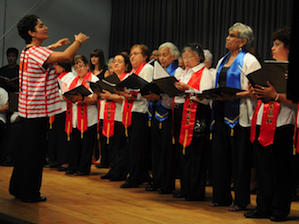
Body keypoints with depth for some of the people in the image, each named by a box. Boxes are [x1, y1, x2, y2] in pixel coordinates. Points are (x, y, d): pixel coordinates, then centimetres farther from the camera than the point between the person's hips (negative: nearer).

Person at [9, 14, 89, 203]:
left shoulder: (28, 51, 12)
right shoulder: (36, 52, -18)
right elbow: (67, 56, -27)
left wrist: (52, 47, 31)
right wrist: (78, 41, -10)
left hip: (28, 110, 10)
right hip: (38, 110, -10)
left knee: (26, 150, 17)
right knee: (35, 152, -2)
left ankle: (18, 188, 26)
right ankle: (30, 193, 4)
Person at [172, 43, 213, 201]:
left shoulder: (205, 73, -4)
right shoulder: (182, 73, 20)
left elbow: (206, 98, -15)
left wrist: (188, 89, -22)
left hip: (196, 117, -8)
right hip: (180, 115, 8)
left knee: (195, 153, -6)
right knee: (182, 152, 10)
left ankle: (196, 192, 1)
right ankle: (185, 189, 18)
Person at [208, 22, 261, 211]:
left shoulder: (249, 60, -5)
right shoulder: (223, 61, 19)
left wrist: (234, 96, -23)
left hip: (238, 115, -8)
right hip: (221, 113, 8)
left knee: (239, 158, -2)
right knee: (220, 155, 9)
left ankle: (241, 200, 6)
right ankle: (221, 196, 19)